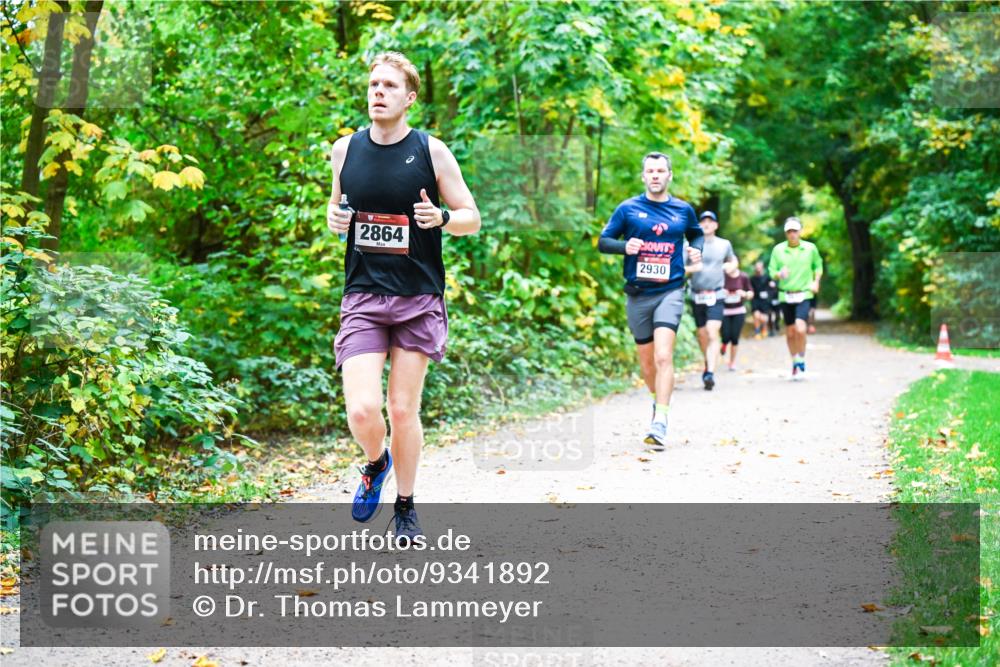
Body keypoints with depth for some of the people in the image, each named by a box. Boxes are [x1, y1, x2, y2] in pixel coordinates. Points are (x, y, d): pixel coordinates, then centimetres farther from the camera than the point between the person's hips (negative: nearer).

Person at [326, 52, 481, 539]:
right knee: (362, 411, -13)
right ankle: (376, 465, 22)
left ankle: (405, 507, 24)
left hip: (419, 300, -1)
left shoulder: (431, 151, -3)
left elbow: (471, 217, 3)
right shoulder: (345, 149, 5)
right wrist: (333, 218, -1)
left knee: (403, 409, 3)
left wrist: (442, 217, -19)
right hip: (363, 297, 1)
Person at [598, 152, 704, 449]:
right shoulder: (628, 208, 2)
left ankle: (660, 422, -22)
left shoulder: (683, 210, 6)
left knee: (663, 356, -19)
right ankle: (659, 400, 39)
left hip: (670, 291, -1)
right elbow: (603, 241, 4)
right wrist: (625, 246, -16)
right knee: (647, 362, 11)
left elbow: (696, 234, 24)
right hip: (638, 294, 2)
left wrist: (696, 249, 2)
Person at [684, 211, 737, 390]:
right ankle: (707, 364, 38)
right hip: (697, 296, 1)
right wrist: (691, 268, -18)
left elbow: (733, 261, 25)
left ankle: (710, 373, -25)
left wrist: (730, 266, 3)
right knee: (702, 334, 12)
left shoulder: (724, 244, 7)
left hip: (716, 296, -1)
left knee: (713, 335, -16)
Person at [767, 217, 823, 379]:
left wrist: (816, 281, 1)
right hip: (785, 296, 2)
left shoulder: (810, 248, 0)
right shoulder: (778, 250, -1)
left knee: (800, 329, -20)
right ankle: (795, 363, 28)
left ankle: (801, 362, -4)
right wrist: (779, 274, -21)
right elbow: (771, 270, 1)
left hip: (803, 295, -2)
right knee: (790, 333, 9)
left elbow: (818, 265, 16)